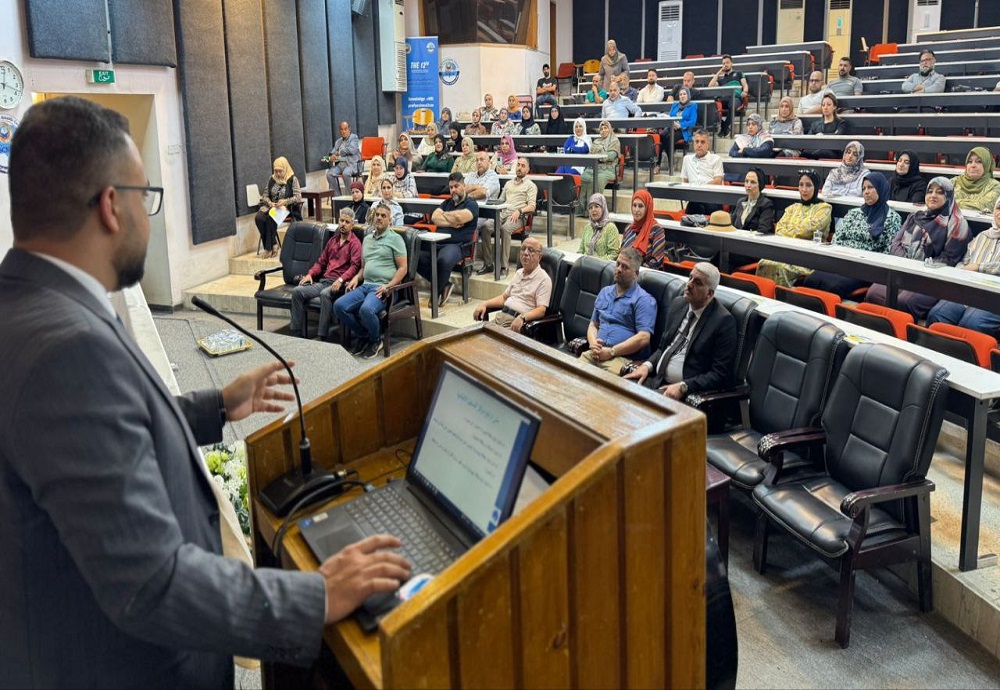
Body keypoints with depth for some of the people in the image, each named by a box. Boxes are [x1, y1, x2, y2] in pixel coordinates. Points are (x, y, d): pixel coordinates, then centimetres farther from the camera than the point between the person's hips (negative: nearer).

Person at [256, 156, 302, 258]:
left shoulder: (293, 180, -2)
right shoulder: (271, 179, 12)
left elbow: (298, 197, -9)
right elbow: (265, 195, 13)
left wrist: (285, 201, -25)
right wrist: (269, 202, -10)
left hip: (286, 207, -5)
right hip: (271, 206, 5)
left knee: (271, 218, -35)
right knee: (258, 218, -26)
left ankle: (269, 248, -23)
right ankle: (273, 245, -21)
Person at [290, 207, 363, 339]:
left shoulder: (355, 243, 1)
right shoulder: (333, 240, 23)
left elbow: (354, 266, -12)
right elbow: (321, 262, 26)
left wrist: (341, 280, -27)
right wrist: (310, 274, 7)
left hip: (340, 284, -7)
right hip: (323, 281, 7)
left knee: (325, 294, -38)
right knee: (297, 291, -14)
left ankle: (323, 337, -36)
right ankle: (299, 334, -15)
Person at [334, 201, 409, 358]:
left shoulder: (395, 238, 2)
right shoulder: (367, 238, 22)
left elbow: (402, 268, -4)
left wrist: (388, 286, -17)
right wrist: (356, 278, 7)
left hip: (382, 288, -6)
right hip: (364, 285, 7)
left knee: (366, 309, -35)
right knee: (339, 306, -17)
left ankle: (376, 340, -5)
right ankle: (363, 336, 4)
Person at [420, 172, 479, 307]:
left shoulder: (471, 204, 7)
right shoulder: (447, 202, 27)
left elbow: (459, 217, -13)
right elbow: (434, 218, 9)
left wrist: (444, 215, 6)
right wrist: (452, 223, -4)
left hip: (456, 244, -6)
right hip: (437, 242, 6)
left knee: (444, 260, -39)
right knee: (416, 257, -22)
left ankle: (437, 293, -16)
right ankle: (444, 285, -10)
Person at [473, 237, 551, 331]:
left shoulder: (544, 279, -4)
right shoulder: (518, 273, 21)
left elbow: (541, 310, -13)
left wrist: (522, 317, -31)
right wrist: (484, 304, 11)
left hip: (518, 321, -7)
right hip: (501, 316, 7)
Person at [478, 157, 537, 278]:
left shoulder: (531, 186, 11)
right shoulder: (508, 183, 30)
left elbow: (532, 207, -1)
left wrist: (519, 211, -20)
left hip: (518, 217, -5)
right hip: (503, 214, 5)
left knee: (505, 229, -38)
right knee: (485, 226, -26)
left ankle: (503, 267, -35)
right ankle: (488, 264, -24)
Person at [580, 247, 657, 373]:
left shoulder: (644, 300, -1)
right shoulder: (604, 292, 22)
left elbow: (643, 338, -11)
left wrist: (611, 352, -14)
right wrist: (593, 343, 2)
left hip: (624, 358, -5)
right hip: (597, 353, 6)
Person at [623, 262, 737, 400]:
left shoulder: (724, 321, -10)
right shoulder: (678, 304, 11)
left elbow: (720, 374, -13)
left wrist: (682, 387, -22)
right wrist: (647, 365, 1)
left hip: (687, 393, -7)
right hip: (656, 380, 7)